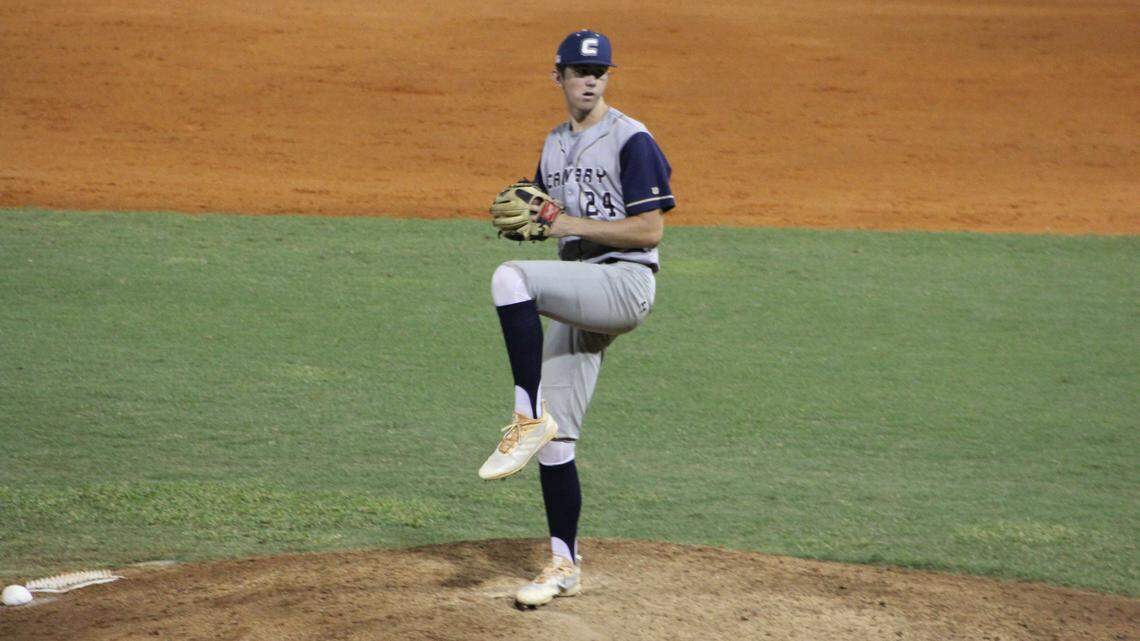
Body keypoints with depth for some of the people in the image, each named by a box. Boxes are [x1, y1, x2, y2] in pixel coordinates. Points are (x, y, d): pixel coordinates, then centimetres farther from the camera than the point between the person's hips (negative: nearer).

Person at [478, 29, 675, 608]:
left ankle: (529, 417, -28)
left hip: (624, 283, -8)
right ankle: (564, 565, 14)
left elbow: (649, 230, -12)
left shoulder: (631, 141, -6)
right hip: (576, 296, 8)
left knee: (511, 279, -33)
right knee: (553, 442, 5)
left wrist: (574, 225, -16)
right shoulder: (555, 145, 17)